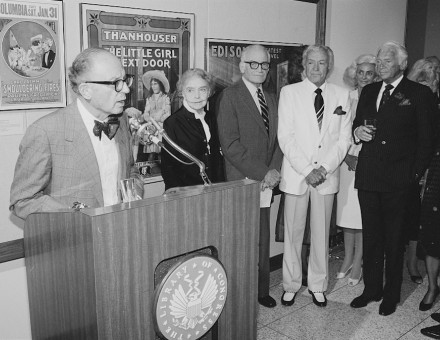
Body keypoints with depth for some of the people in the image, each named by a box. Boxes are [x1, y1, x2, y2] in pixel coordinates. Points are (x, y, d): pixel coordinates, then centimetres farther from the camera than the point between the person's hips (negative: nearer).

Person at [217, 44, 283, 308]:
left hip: (266, 181, 6)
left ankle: (261, 289, 28)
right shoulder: (229, 96, -6)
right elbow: (231, 145, -14)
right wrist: (263, 173, -15)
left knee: (263, 239, 13)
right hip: (241, 182, -6)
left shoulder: (272, 98, 15)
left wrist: (274, 171, -4)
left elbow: (278, 139, 13)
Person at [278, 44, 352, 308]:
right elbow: (286, 137, -6)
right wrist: (306, 170, -13)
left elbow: (344, 138, 3)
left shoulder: (341, 95, 7)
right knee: (293, 232, 6)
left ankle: (318, 286, 25)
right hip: (296, 174, -1)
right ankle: (291, 285, 22)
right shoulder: (289, 92, 1)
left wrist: (324, 168, -10)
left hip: (327, 175, 2)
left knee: (321, 233, 10)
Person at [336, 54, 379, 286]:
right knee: (346, 210, 9)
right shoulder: (346, 98, 4)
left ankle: (358, 262, 15)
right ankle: (348, 259, 23)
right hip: (346, 161, 3)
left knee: (363, 213, 2)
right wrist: (347, 156, -7)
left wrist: (362, 156, -10)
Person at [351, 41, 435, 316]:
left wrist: (416, 174, -10)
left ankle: (391, 294, 23)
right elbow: (357, 125, 21)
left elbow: (426, 139, -4)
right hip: (367, 177, 5)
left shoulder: (420, 94, -2)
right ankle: (371, 289, 28)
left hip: (397, 180, -4)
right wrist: (357, 131, -3)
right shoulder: (369, 92, 13)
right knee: (370, 236, 13)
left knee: (394, 239, 7)